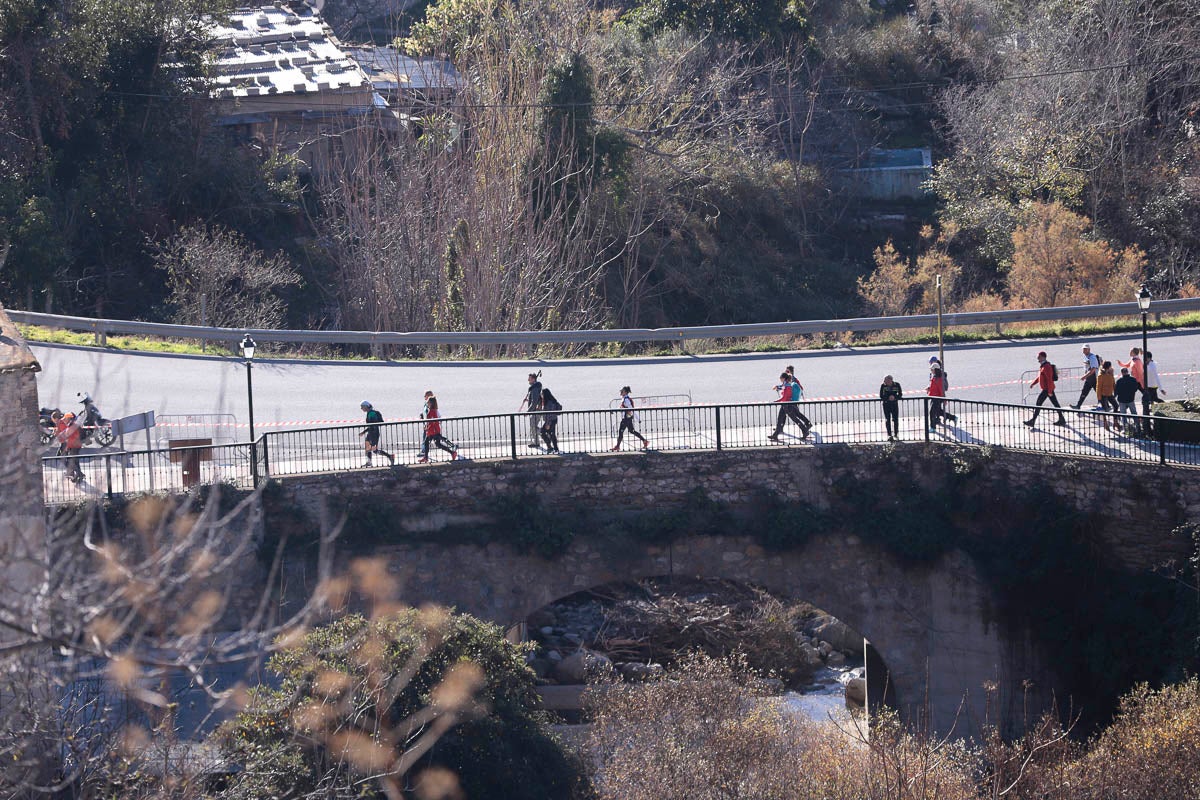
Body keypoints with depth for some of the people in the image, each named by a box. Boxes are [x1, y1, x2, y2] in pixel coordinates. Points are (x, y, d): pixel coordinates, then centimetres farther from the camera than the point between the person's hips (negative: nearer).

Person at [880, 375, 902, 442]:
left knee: (895, 419, 3)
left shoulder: (897, 385, -5)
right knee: (887, 420, -4)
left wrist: (895, 397, -19)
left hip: (895, 404, 1)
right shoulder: (883, 386, -6)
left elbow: (900, 394, 0)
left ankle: (896, 434, 19)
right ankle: (889, 435, 0)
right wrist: (888, 398, -22)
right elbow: (881, 396, -5)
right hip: (886, 404, -1)